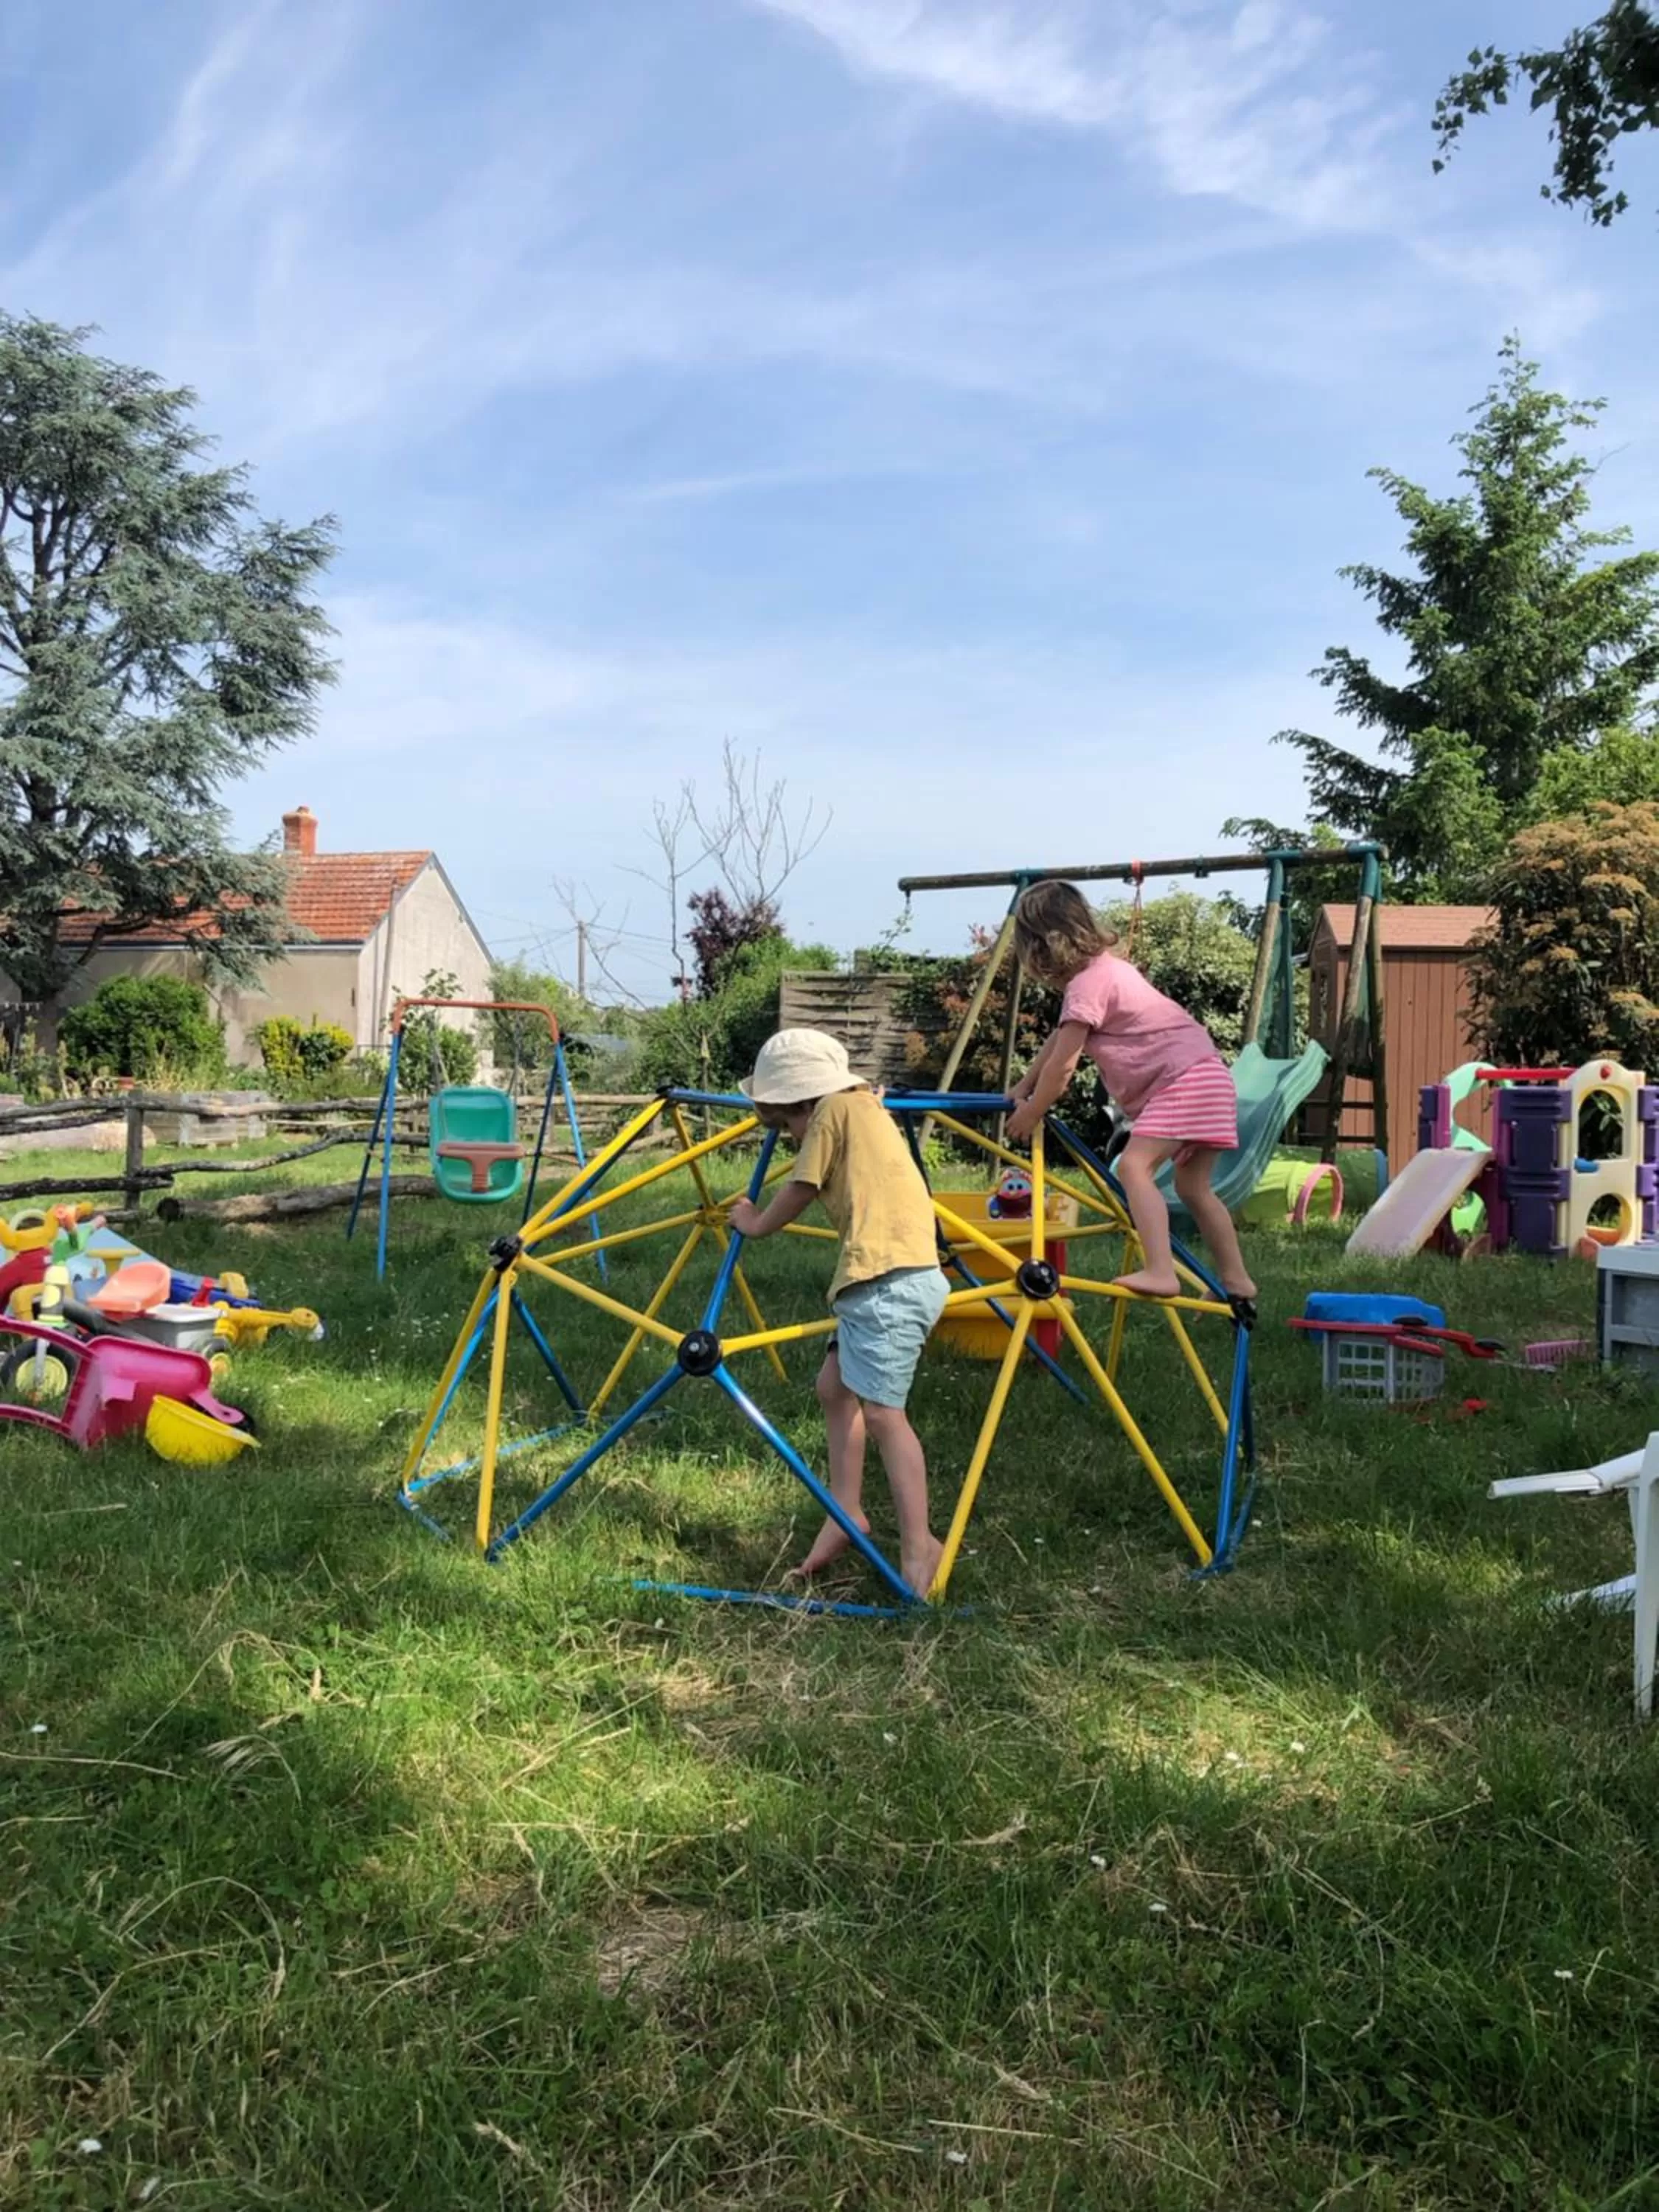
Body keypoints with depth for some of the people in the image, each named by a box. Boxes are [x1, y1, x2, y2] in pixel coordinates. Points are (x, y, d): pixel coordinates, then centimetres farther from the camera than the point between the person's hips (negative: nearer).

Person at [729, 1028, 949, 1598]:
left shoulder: (836, 1108, -4)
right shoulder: (859, 1104, 21)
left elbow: (798, 1194, 2)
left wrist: (756, 1224, 19)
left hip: (889, 1282, -10)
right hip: (892, 1277, 10)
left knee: (881, 1409, -11)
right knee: (837, 1386, 16)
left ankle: (919, 1544, -13)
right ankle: (846, 1513, 18)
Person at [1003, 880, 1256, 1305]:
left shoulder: (1086, 984, -14)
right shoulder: (1103, 967, 17)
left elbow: (1063, 1065, -12)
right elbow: (1058, 1040, 26)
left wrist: (1030, 1114, 1)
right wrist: (1023, 1087, 29)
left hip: (1185, 1078, -11)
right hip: (1204, 1077, 11)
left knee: (1134, 1166, -22)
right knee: (1192, 1186, 16)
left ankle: (1160, 1272, -32)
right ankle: (1236, 1280, 21)